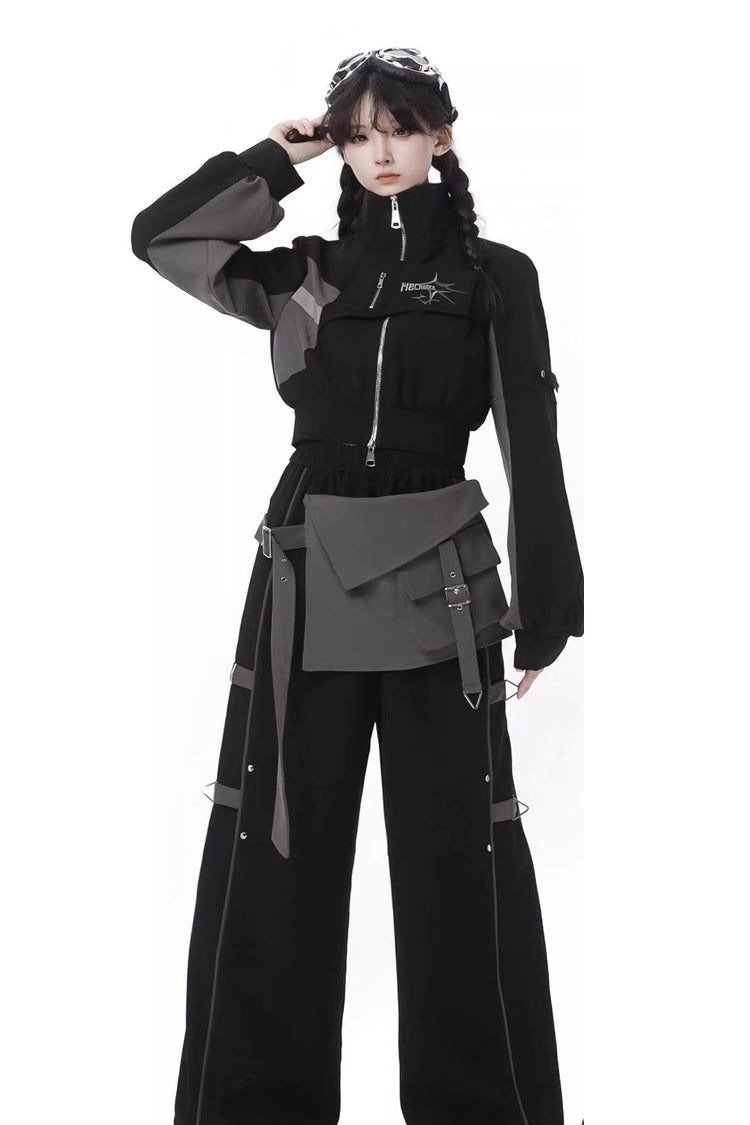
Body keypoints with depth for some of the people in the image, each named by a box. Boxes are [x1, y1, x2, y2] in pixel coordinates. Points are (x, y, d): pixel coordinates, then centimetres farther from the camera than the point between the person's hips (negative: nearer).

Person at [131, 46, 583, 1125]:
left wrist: (545, 601, -2)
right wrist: (277, 159, 8)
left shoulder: (495, 275, 4)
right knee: (274, 845, 4)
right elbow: (158, 234, 10)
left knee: (454, 851, 1)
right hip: (306, 572, 3)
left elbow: (533, 445, 2)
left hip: (438, 579, -2)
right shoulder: (303, 274, 12)